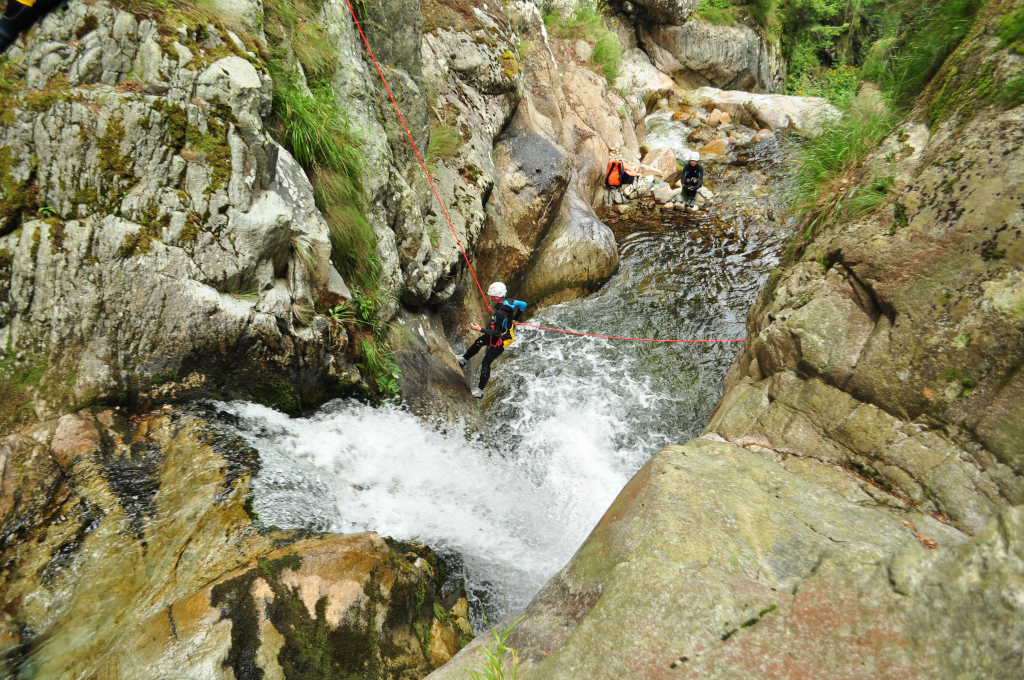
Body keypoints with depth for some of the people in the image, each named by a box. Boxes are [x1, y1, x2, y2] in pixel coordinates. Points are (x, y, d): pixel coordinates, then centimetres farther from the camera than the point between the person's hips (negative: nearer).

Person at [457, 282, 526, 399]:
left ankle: (480, 391, 15)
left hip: (500, 341, -9)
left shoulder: (500, 313, -38)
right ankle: (464, 359, 53)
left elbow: (497, 333, -33)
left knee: (486, 363, 2)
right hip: (506, 332, 9)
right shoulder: (509, 302, -14)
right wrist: (513, 320, 15)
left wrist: (480, 329, -30)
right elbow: (523, 305, 3)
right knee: (478, 343, 27)